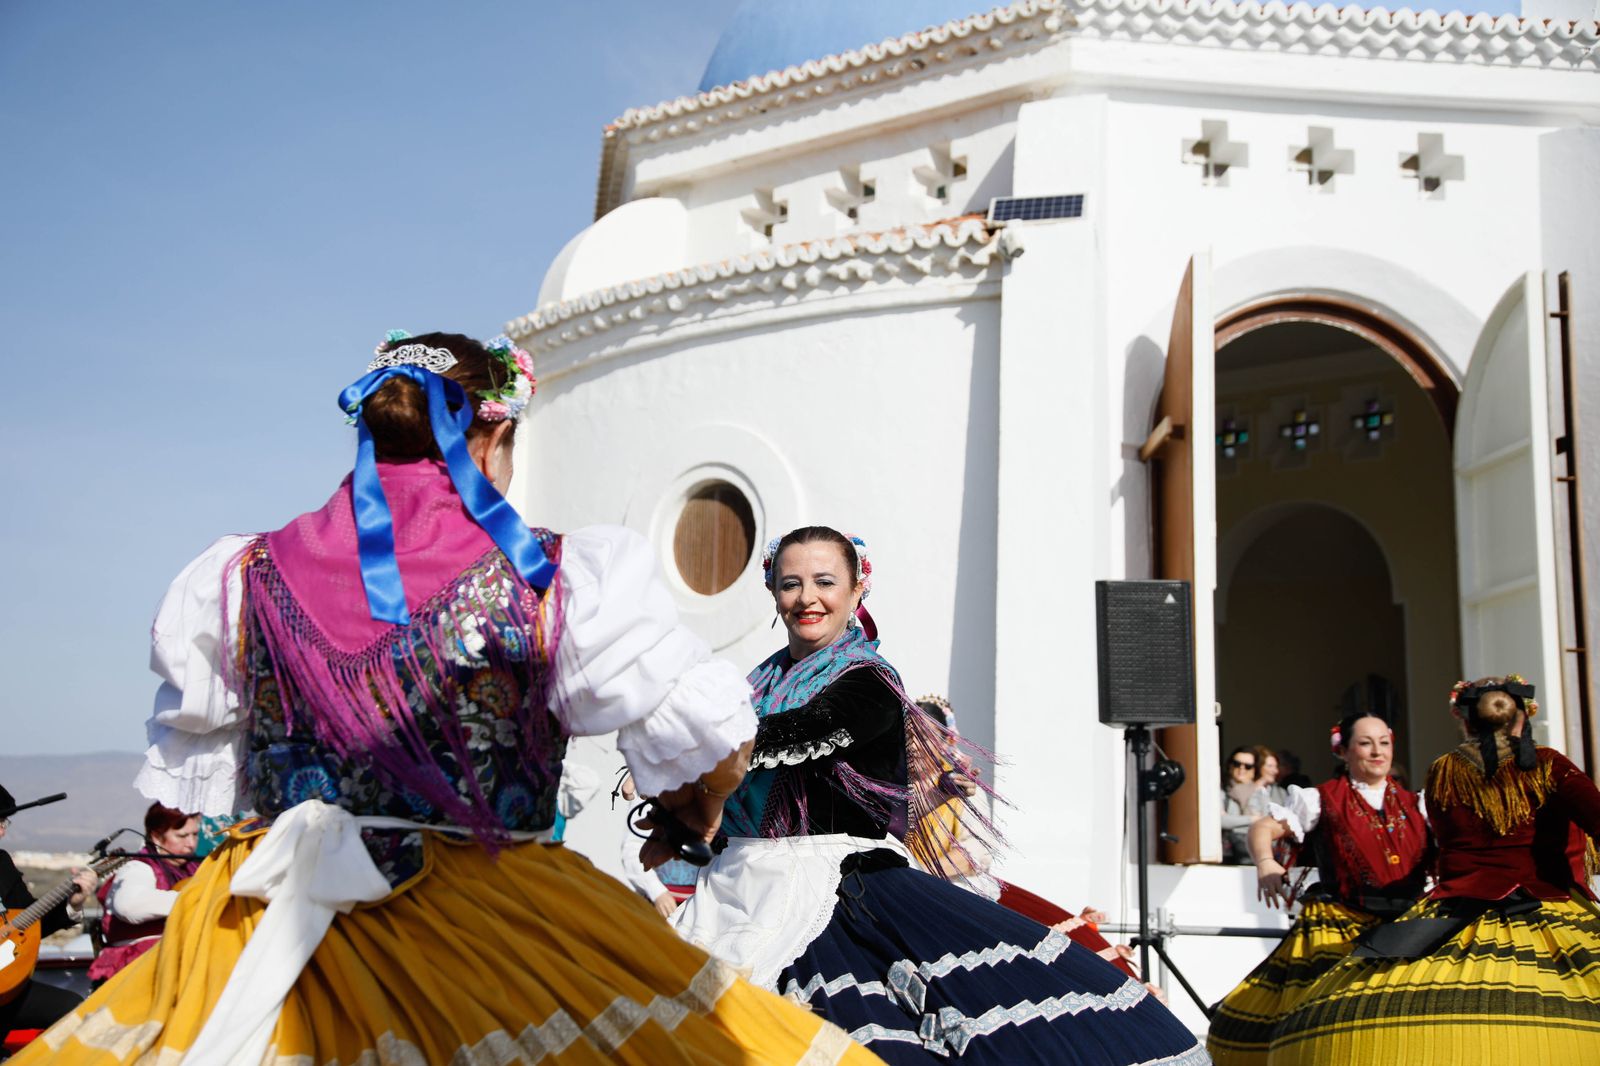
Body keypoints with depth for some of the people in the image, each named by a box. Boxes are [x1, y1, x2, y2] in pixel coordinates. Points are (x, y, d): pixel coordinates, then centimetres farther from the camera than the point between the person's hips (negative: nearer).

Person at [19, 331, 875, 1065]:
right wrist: (683, 826, 18)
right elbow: (712, 747, -3)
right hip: (487, 922, -3)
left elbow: (188, 788, 14)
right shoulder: (558, 581, -5)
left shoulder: (237, 581, 5)